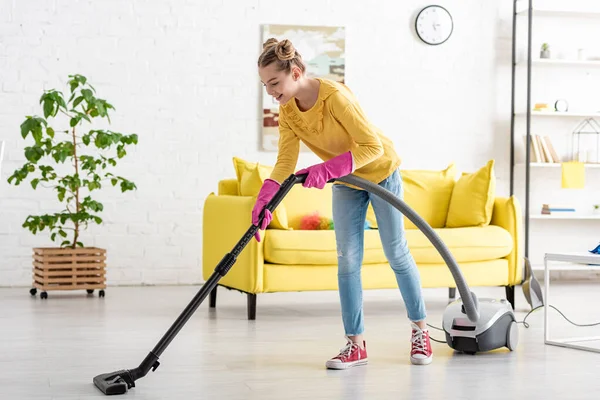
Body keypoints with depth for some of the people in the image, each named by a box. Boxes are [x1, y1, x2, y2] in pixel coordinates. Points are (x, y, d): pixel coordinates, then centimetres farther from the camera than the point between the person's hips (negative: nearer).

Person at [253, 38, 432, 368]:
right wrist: (263, 201, -33)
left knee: (397, 254, 4)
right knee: (347, 259, -2)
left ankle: (420, 329, 20)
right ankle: (356, 344, 3)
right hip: (344, 182, 5)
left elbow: (373, 146, -34)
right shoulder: (287, 111, -14)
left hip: (380, 172, -5)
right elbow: (285, 162, -17)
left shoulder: (334, 96, -34)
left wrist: (325, 170, -42)